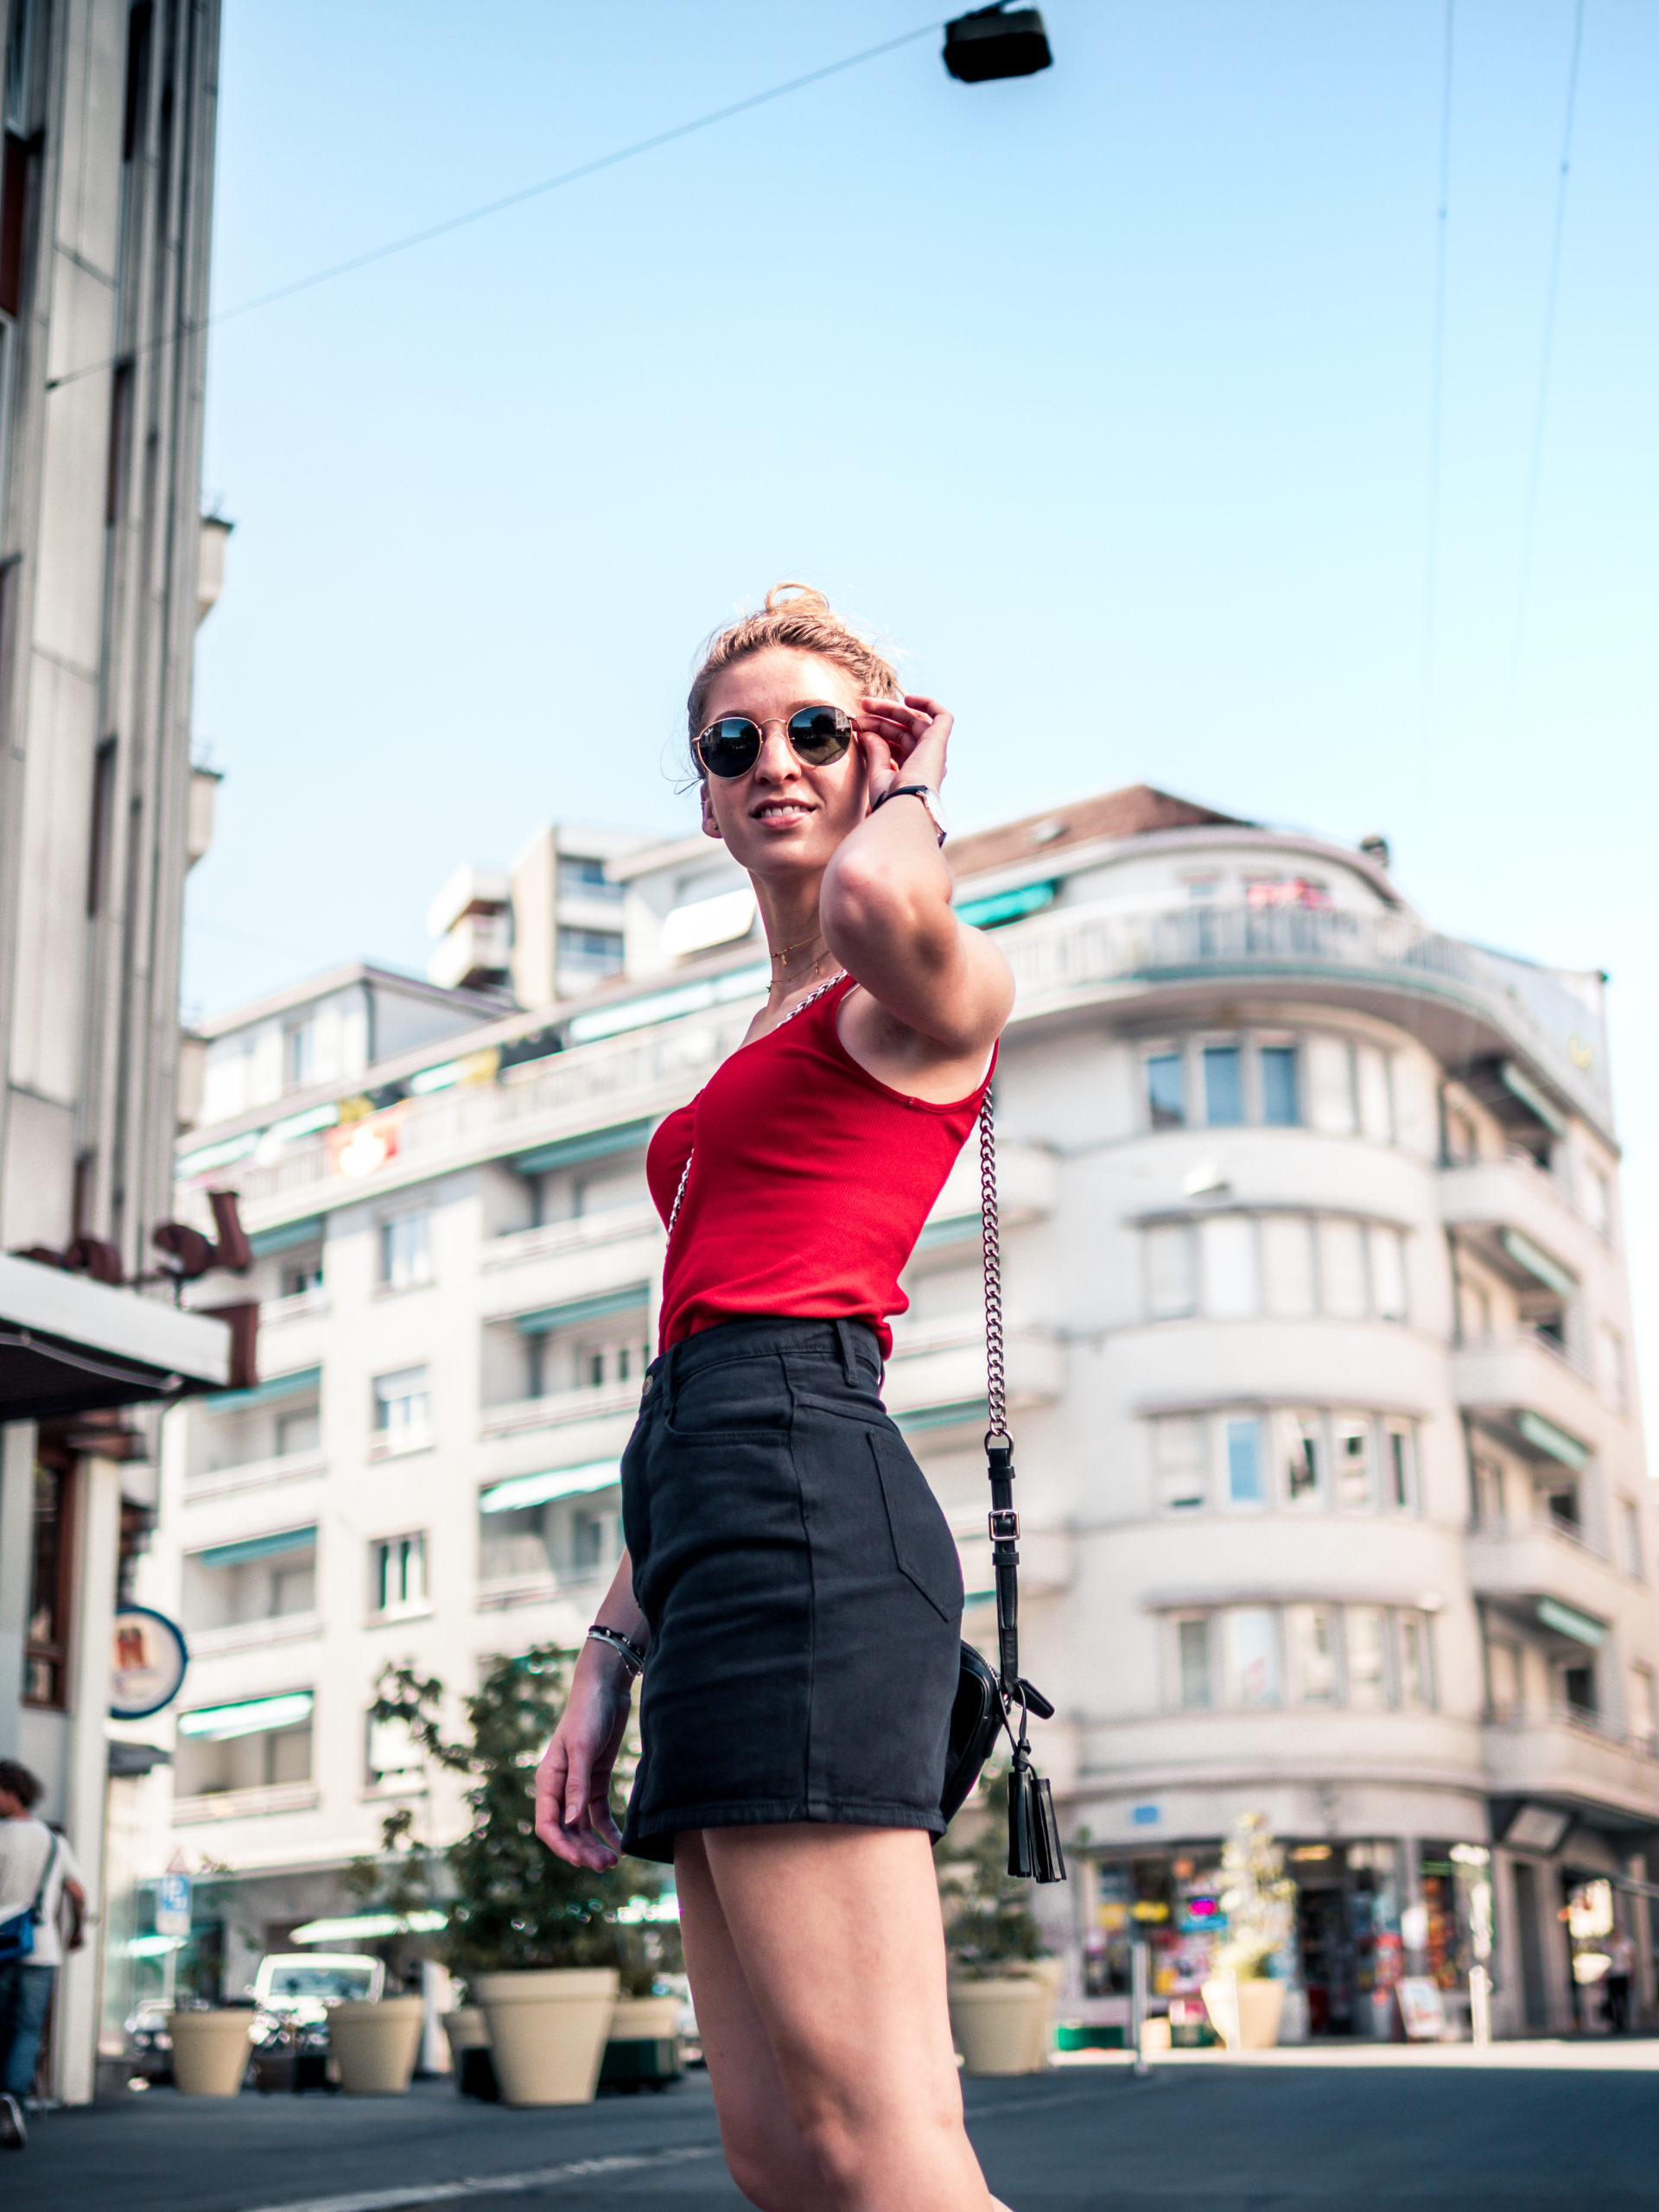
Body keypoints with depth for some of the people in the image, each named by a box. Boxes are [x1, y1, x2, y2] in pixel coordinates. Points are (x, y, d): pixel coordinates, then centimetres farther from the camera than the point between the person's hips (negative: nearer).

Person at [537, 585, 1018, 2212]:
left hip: (796, 1482, -9)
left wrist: (912, 790, 0)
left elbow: (876, 902, -24)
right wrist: (608, 1658, 20)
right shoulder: (761, 1062, 30)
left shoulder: (932, 995, 4)